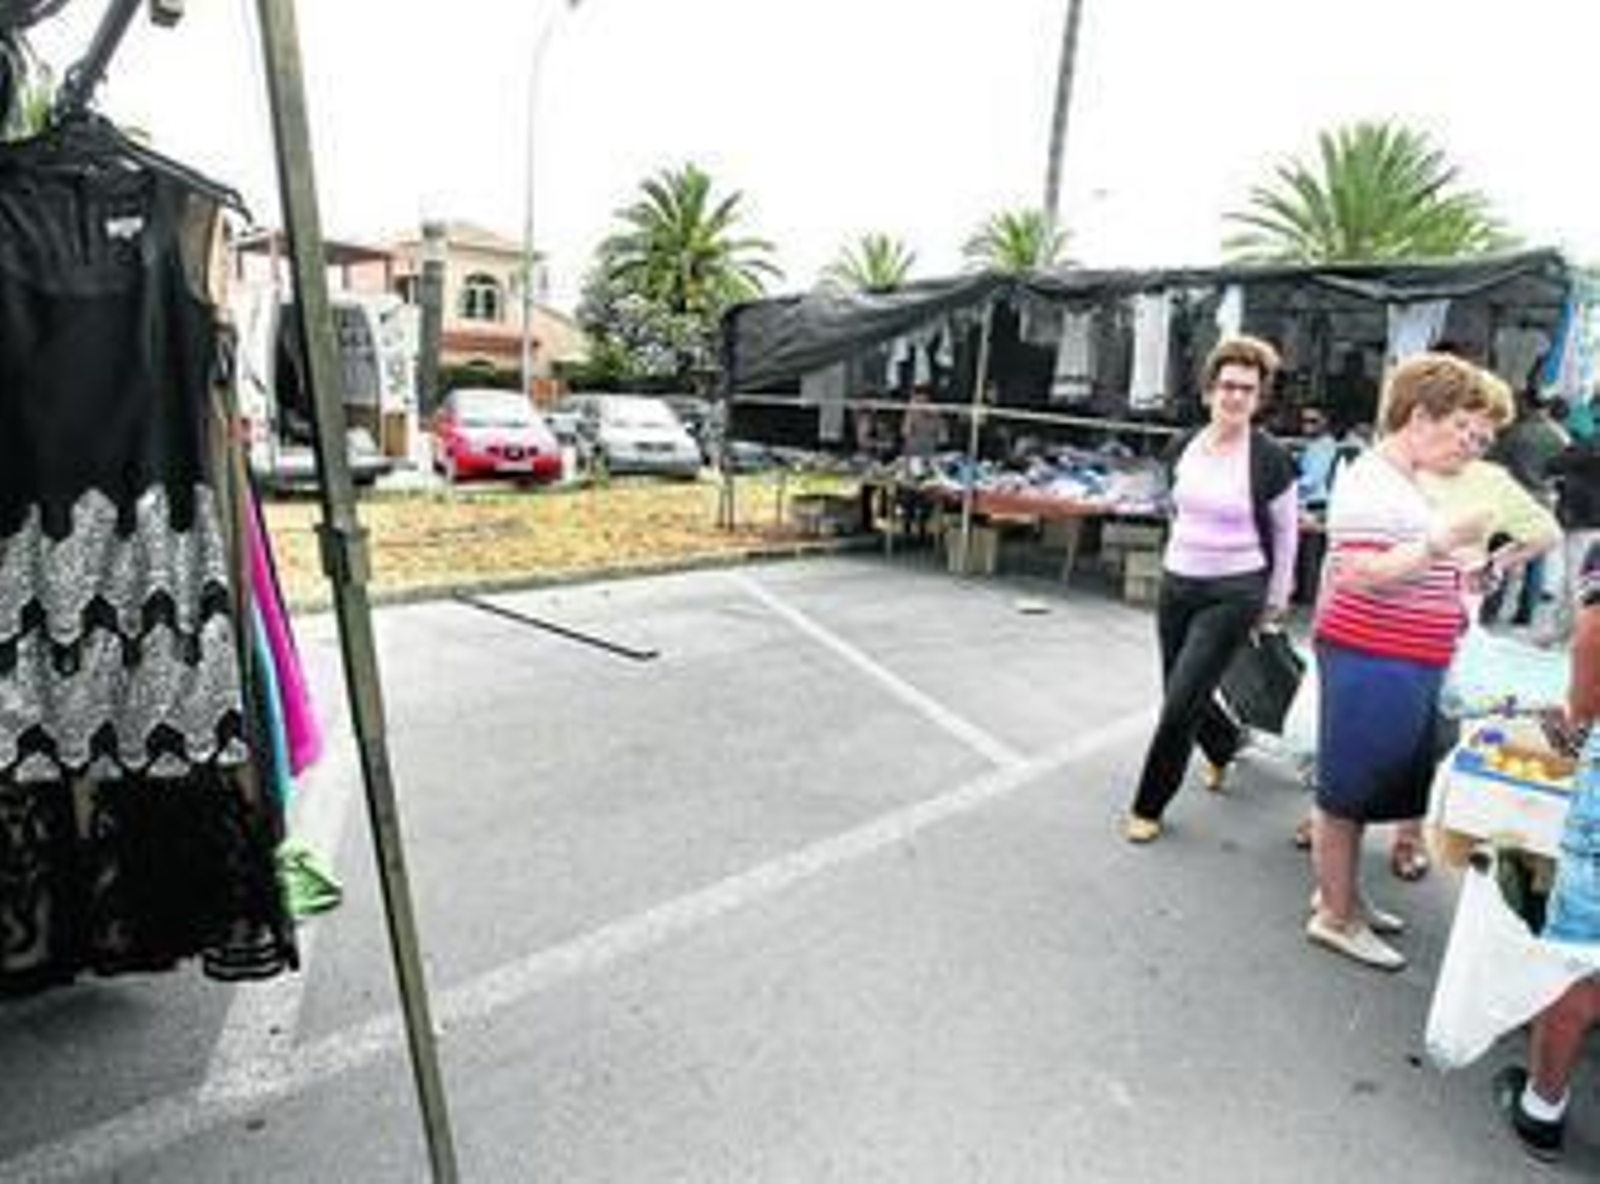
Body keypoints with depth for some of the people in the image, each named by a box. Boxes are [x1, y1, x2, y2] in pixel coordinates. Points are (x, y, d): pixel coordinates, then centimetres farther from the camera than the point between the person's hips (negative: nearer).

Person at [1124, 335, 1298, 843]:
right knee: (1181, 694, 13)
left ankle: (1148, 806, 11)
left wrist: (1275, 600, 6)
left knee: (1182, 702, -7)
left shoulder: (1271, 459, -11)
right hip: (1176, 583, 5)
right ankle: (1225, 745, 48)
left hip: (1233, 592, -5)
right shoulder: (1184, 448, 1)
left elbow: (1285, 531, 0)